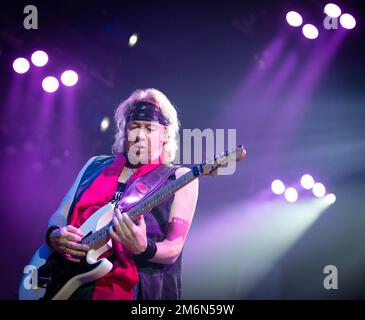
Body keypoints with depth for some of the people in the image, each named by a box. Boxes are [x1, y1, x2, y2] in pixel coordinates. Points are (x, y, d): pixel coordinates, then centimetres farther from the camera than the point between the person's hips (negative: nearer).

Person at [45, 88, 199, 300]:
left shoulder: (181, 178, 6)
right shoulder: (96, 166, 19)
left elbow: (173, 250, -2)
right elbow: (59, 216, 18)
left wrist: (142, 249, -21)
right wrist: (54, 235, -3)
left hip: (134, 288, -4)